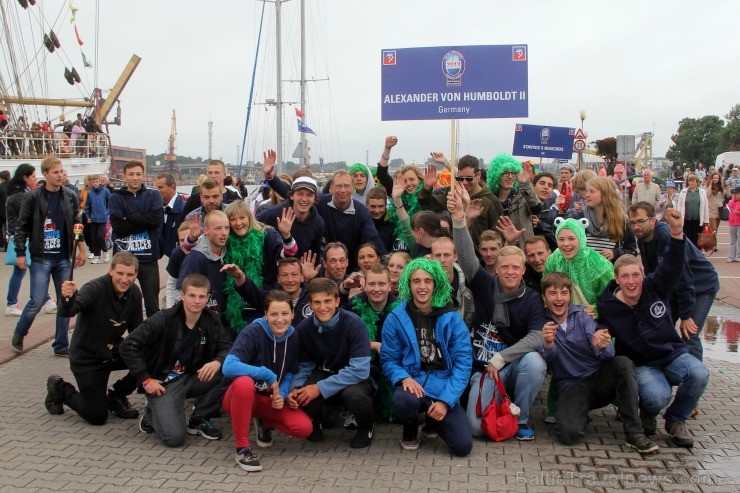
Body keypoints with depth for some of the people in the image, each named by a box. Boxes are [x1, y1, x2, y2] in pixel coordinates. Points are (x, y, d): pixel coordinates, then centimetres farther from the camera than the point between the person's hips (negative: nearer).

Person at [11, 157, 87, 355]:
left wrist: (81, 249, 8)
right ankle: (18, 335, 22)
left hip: (64, 258, 4)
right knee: (37, 301, -4)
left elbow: (77, 225, 12)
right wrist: (20, 253, -6)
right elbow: (22, 226, -2)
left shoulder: (70, 197, 5)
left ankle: (61, 345, 14)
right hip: (41, 258, -3)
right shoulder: (33, 197, -5)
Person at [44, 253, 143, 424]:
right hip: (87, 357, -5)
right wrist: (68, 297, -63)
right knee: (97, 416, -6)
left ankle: (116, 395, 6)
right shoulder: (95, 288, -24)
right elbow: (66, 312, -40)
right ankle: (60, 388, 21)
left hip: (113, 350, 5)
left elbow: (137, 330, 1)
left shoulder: (134, 292, -6)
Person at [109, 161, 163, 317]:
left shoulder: (153, 196, 5)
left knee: (152, 304, 9)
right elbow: (118, 226, -11)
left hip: (148, 258, 0)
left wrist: (129, 218, -11)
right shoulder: (116, 198, 3)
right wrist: (144, 222, -12)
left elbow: (157, 219, -13)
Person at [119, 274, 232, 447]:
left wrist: (218, 361, -26)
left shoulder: (211, 320, -3)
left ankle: (199, 420, 0)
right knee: (174, 437, -22)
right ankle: (152, 413, 14)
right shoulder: (164, 319, -17)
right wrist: (145, 380, -17)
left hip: (192, 378, 5)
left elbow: (227, 348, -1)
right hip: (162, 382, -5)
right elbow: (127, 346, -17)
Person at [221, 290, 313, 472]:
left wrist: (281, 395, -17)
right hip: (241, 395, -5)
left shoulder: (293, 337, -4)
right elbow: (228, 366, -35)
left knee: (304, 427, -18)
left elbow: (290, 374, 4)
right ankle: (243, 448, -24)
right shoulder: (253, 332, -21)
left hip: (271, 400, 5)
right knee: (244, 382, -41)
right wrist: (268, 375, -31)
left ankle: (265, 423, 15)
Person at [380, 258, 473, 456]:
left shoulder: (451, 318, -2)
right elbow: (389, 359, 2)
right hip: (413, 384, -1)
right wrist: (403, 378, -20)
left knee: (463, 446, -17)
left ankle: (434, 422, 20)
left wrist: (446, 400, -14)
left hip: (443, 386, 1)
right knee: (404, 400, -38)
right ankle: (410, 430, 2)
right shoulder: (395, 319, -1)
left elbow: (463, 361, -5)